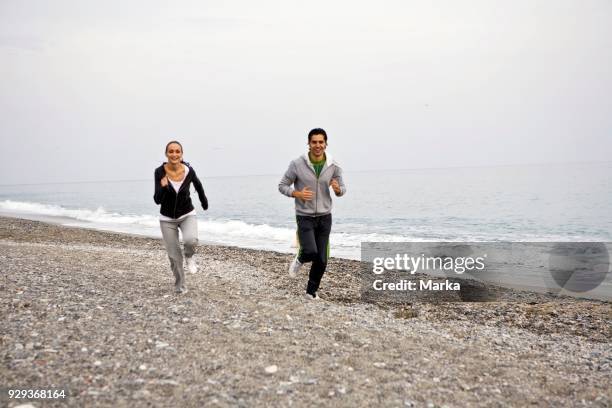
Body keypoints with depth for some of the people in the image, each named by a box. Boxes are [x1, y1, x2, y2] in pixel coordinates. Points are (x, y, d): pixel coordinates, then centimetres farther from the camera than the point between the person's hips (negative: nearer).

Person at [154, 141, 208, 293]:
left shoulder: (189, 171, -14)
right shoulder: (160, 172, -17)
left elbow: (198, 185, 9)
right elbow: (157, 200, -17)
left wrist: (204, 202, 22)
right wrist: (163, 187, -36)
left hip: (187, 215, 0)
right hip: (167, 218, 0)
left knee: (191, 240, -30)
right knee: (174, 255, 3)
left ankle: (189, 257, 5)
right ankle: (180, 285, 27)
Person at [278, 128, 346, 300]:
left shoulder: (334, 166, -6)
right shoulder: (297, 164, -13)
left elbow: (342, 189, 6)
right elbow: (282, 186, -3)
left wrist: (337, 189, -19)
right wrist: (297, 194, -22)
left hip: (324, 217, 3)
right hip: (305, 217, -3)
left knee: (321, 260, 3)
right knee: (311, 252, -22)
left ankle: (311, 291, 26)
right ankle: (300, 260, 15)